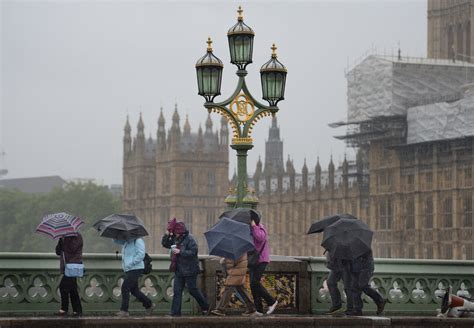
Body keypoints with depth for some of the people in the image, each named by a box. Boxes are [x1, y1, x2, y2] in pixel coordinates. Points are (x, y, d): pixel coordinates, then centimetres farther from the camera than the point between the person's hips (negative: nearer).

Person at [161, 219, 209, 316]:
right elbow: (165, 244, 14)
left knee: (193, 290, 3)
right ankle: (175, 312, 5)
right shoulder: (175, 238, 8)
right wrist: (167, 235, -3)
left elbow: (193, 252, -22)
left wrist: (180, 252, -25)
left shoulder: (189, 239, -15)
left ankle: (205, 307, 22)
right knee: (177, 291, 3)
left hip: (189, 270, -7)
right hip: (179, 270, 7)